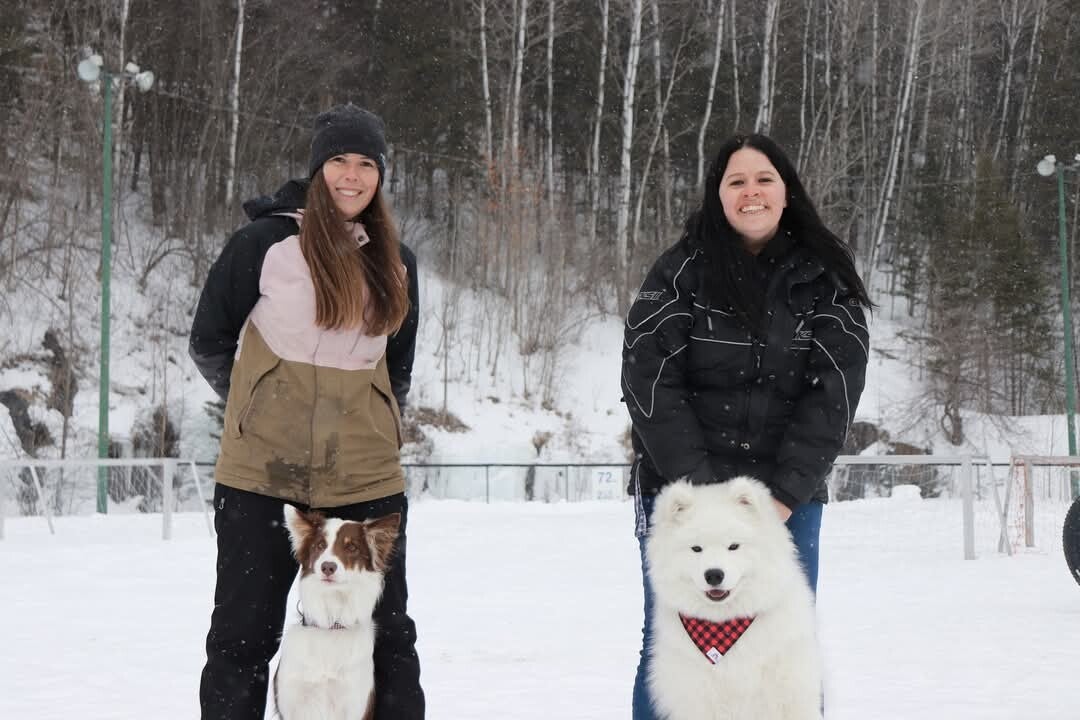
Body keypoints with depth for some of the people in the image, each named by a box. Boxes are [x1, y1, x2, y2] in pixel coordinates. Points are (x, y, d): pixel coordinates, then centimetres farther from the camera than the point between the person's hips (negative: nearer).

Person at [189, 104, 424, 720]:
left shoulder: (396, 263, 9)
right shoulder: (266, 242, -4)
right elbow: (209, 342, 5)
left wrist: (371, 430, 14)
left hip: (367, 479, 3)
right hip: (263, 474, -3)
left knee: (389, 635, 9)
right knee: (243, 634, 4)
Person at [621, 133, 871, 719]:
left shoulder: (825, 278, 4)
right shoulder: (680, 273, -1)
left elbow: (833, 388, -3)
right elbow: (650, 381, -7)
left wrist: (785, 492, -13)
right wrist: (702, 487, -15)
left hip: (788, 497, 2)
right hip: (682, 494, -1)